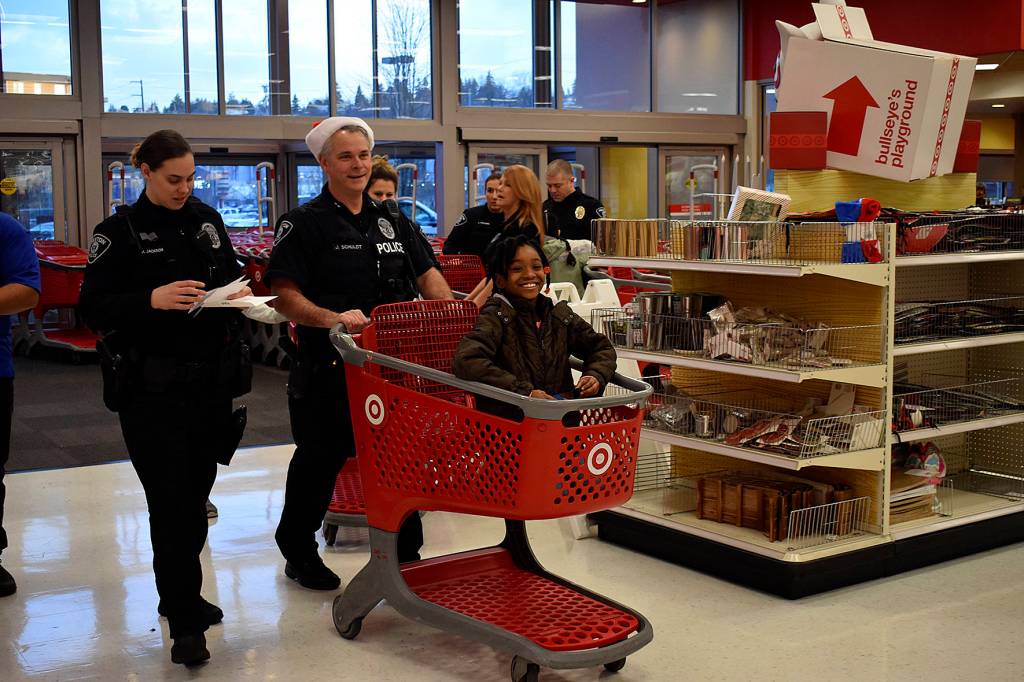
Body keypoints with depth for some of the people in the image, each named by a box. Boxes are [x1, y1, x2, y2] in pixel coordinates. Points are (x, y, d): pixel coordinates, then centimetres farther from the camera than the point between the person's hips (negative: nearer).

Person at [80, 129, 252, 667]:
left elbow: (230, 276, 20)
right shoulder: (120, 230, -4)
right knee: (171, 502, -6)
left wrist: (239, 292, -3)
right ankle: (184, 622, 3)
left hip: (211, 378, 5)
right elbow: (93, 308, -8)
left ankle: (180, 595, 30)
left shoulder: (207, 220, 10)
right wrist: (151, 300, -24)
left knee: (195, 494, 12)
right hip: (150, 387, -5)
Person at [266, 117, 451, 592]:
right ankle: (298, 551, 26)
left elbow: (427, 275, 16)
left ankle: (404, 552, 25)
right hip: (329, 369, -5)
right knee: (320, 460, 7)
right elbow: (285, 295, -14)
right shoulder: (306, 223, -5)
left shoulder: (391, 222, 14)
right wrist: (333, 318, -29)